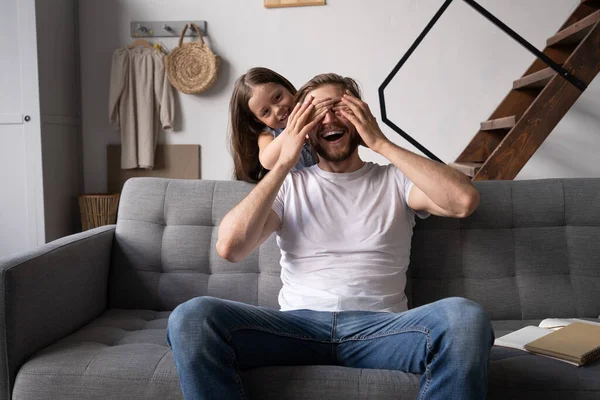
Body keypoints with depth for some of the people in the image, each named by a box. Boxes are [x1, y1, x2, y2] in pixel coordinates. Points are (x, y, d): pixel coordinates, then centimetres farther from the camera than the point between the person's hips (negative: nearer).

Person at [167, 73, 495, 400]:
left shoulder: (395, 180, 13)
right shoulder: (288, 185, 14)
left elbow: (464, 201, -8)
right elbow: (229, 248, -3)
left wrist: (381, 143, -4)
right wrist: (284, 163, -2)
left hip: (380, 327, 0)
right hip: (298, 324, 1)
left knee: (466, 317, -32)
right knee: (191, 318, -26)